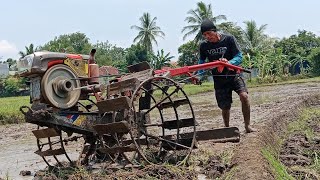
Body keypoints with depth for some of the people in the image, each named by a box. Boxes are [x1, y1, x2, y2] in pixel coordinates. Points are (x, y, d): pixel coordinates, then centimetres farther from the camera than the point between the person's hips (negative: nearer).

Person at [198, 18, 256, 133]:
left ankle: (247, 125, -10)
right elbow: (202, 61, 11)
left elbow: (239, 57, -15)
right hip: (219, 79, 2)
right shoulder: (204, 45, -5)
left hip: (233, 74, -2)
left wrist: (229, 63, -36)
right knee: (225, 107, 3)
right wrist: (199, 75, -7)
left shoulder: (229, 39, -12)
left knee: (244, 95, -24)